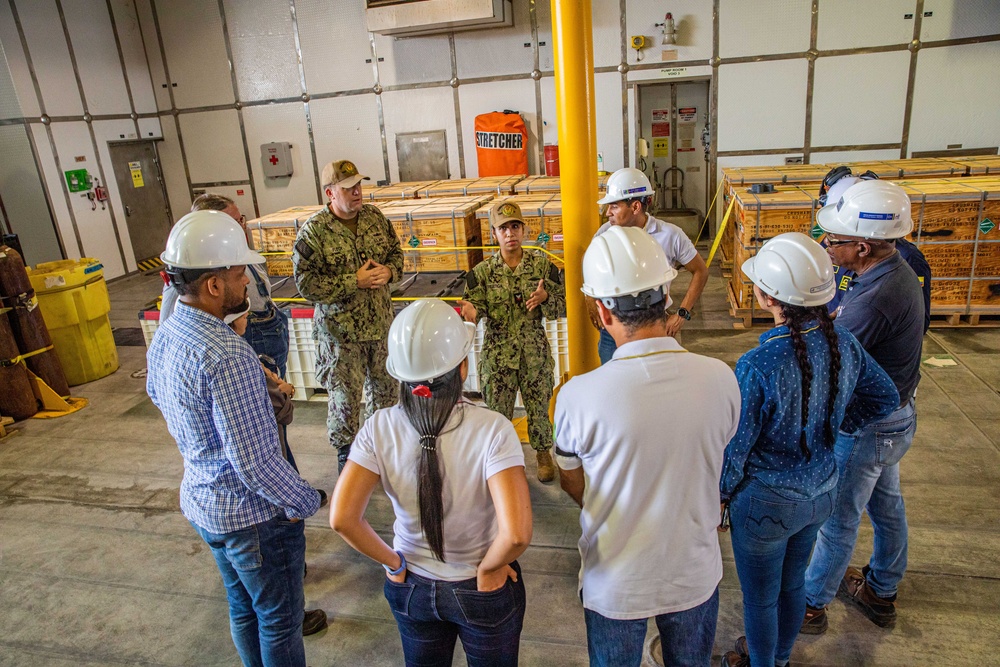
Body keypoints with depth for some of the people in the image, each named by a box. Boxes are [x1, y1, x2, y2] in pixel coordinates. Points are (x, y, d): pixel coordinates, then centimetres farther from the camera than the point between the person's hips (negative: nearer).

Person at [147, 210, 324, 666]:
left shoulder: (163, 337, -2)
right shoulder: (227, 356, -32)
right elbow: (255, 461, -30)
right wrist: (305, 502, -14)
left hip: (200, 503, 9)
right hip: (252, 514, -9)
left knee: (243, 609, 27)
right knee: (280, 621, 13)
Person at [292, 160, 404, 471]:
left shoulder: (375, 217, 1)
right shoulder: (313, 232, -15)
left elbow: (396, 252, 13)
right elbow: (306, 283, -18)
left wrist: (389, 271, -11)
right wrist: (355, 282, -22)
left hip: (381, 323, 5)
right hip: (341, 331, -5)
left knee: (385, 386, 19)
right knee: (345, 394, 5)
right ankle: (346, 453, 27)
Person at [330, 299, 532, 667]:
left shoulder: (379, 428, -19)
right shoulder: (492, 430, -28)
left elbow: (342, 519, -20)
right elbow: (516, 534, -35)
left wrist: (392, 562, -6)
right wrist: (489, 568, -14)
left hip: (412, 589, 3)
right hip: (483, 594, -2)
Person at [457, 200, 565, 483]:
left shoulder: (542, 265, -3)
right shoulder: (482, 272, -4)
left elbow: (562, 306, 0)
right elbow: (477, 308, -8)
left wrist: (545, 297, -22)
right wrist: (471, 311, -32)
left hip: (535, 352, 0)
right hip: (497, 354, 0)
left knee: (539, 406, 13)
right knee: (497, 410, 9)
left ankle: (543, 454, 36)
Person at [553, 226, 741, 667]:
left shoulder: (578, 397, -28)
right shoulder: (721, 379, -21)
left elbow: (572, 486, -8)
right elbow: (710, 466, -2)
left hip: (615, 585, -2)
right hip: (695, 575, 2)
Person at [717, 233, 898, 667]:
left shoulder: (759, 366, -33)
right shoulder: (843, 343, -13)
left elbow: (734, 447, -21)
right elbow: (885, 398, 5)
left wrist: (721, 494, -4)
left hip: (768, 501, -7)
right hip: (821, 491, 7)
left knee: (759, 598, 19)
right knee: (793, 584, 29)